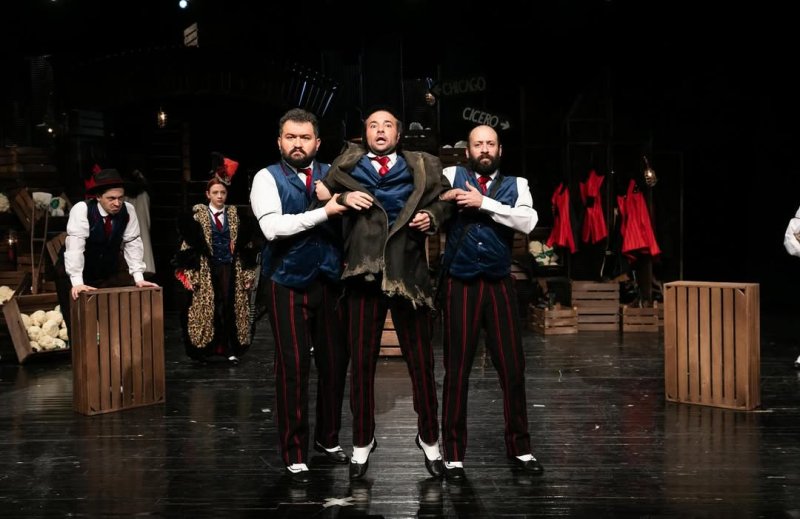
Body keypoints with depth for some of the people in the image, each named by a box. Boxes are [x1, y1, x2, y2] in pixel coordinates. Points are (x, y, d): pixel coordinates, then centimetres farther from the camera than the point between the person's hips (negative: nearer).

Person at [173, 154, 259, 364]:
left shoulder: (236, 215, 5)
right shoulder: (197, 216, -1)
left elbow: (246, 245, 8)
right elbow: (189, 246, -1)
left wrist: (247, 273, 4)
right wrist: (190, 274, -7)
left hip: (230, 268, 2)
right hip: (206, 270, -1)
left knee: (230, 307, -1)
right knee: (206, 308, 1)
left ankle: (231, 349, 5)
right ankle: (205, 349, 10)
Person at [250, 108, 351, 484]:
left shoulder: (332, 174, 9)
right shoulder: (267, 178, -1)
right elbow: (272, 226, -18)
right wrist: (324, 212, -21)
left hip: (329, 281, 3)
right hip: (288, 283, -3)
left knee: (334, 362, 9)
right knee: (293, 367, -1)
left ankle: (328, 439, 30)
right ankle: (294, 454, 13)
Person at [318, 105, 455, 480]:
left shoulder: (420, 167, 9)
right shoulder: (348, 166, 10)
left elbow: (445, 201, 15)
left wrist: (432, 217, -5)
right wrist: (342, 200, -7)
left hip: (408, 273, 0)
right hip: (365, 273, 0)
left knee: (420, 360, 5)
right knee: (361, 361, 7)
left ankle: (429, 438, 21)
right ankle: (362, 441, 22)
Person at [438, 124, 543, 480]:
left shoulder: (515, 185, 7)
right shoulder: (452, 177, 6)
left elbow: (528, 222, -10)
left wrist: (484, 203, -15)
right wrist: (442, 198, -15)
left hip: (500, 285, 1)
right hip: (460, 285, -1)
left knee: (512, 367, 6)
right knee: (457, 369, 4)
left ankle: (519, 446, 21)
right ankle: (453, 452, 14)